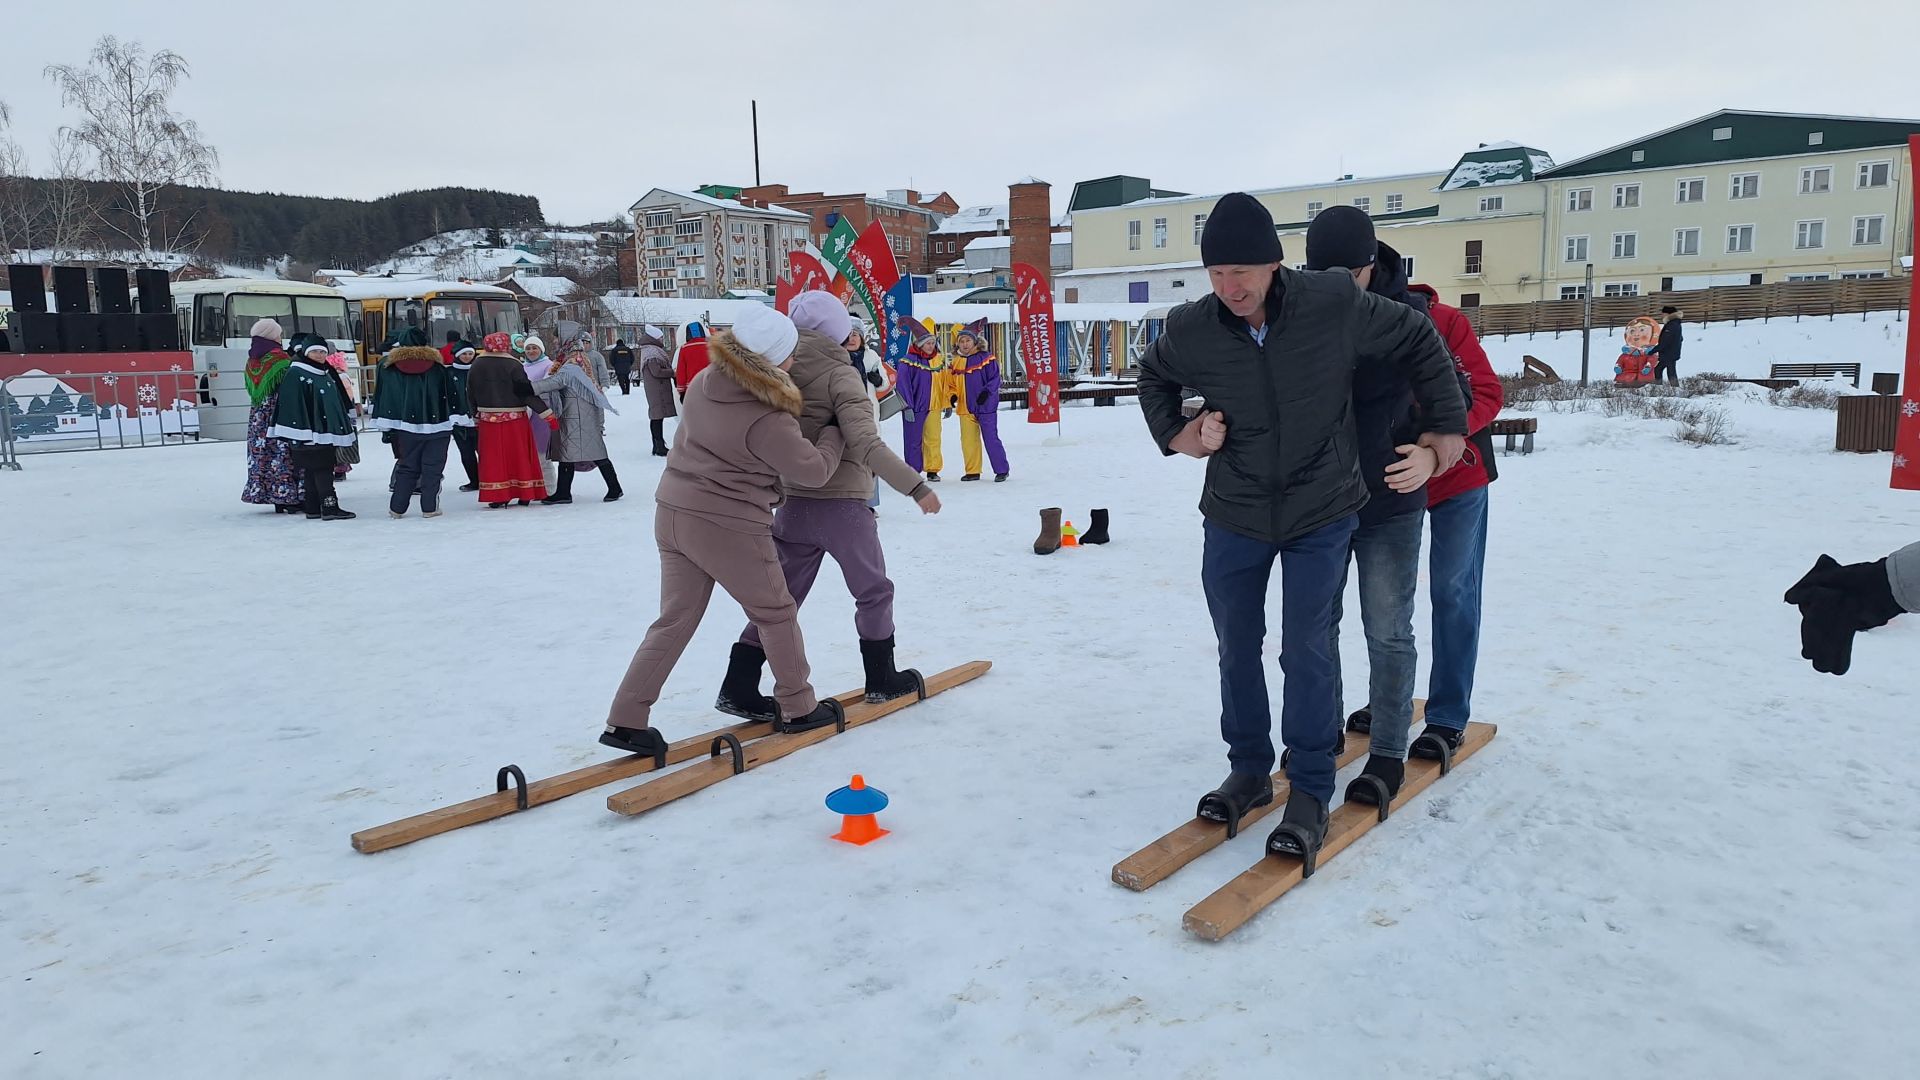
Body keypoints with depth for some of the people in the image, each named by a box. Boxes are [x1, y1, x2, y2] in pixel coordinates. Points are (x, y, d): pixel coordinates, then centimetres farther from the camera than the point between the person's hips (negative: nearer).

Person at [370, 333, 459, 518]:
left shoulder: (388, 366, 5)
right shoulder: (437, 366, 2)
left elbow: (381, 396, 10)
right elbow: (451, 394, 6)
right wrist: (453, 420, 13)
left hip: (406, 426, 2)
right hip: (437, 425, -2)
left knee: (407, 467, 11)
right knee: (432, 467, 2)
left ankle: (397, 508, 9)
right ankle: (429, 508, 0)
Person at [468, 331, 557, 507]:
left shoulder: (477, 365, 2)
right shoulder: (513, 365, -12)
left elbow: (471, 394, 10)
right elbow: (528, 392, -15)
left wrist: (476, 416, 24)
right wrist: (548, 415, -11)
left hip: (488, 419, 3)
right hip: (515, 418, -3)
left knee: (493, 458, 8)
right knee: (519, 455, 7)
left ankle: (496, 496, 7)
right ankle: (524, 494, 11)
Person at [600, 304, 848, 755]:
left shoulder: (705, 383, 1)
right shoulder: (767, 421, -22)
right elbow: (814, 470, -11)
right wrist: (837, 431, 5)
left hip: (673, 511, 7)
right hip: (728, 527, -7)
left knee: (675, 620, 14)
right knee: (776, 612, 13)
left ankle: (626, 720, 13)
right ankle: (798, 708, 26)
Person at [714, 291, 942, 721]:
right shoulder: (841, 375, -14)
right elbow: (866, 444, -25)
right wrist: (915, 485, -24)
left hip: (792, 503, 5)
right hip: (842, 505, -5)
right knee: (874, 592, 14)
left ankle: (739, 686, 8)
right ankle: (881, 678, 25)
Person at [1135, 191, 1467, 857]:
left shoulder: (1334, 304, -16)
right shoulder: (1191, 330, -11)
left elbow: (1418, 342, 0)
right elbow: (1155, 377, 14)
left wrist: (1447, 426, 2)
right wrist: (1174, 435, 0)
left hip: (1321, 514, -2)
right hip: (1233, 518, 2)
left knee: (1305, 651, -2)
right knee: (1237, 649, 11)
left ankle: (1311, 792, 13)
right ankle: (1249, 771, 29)